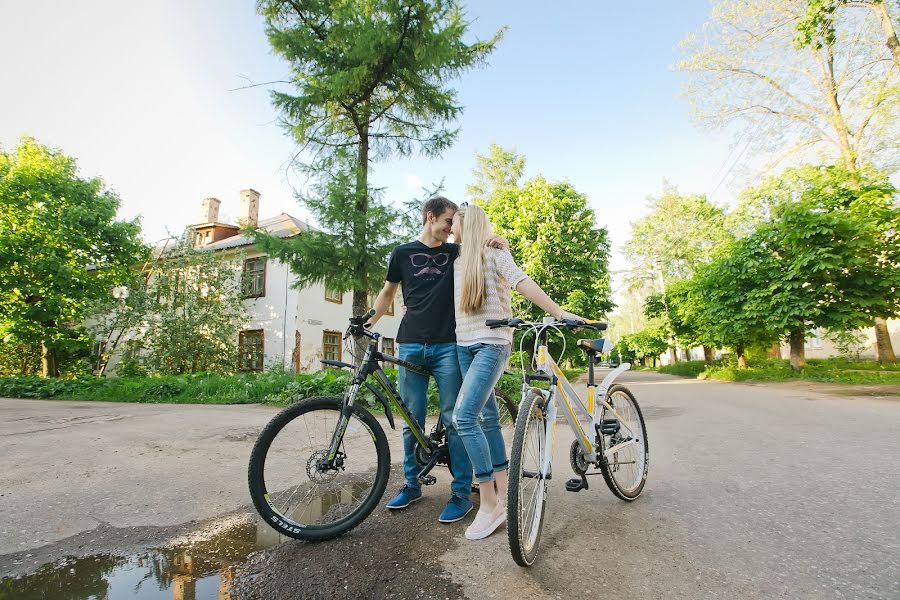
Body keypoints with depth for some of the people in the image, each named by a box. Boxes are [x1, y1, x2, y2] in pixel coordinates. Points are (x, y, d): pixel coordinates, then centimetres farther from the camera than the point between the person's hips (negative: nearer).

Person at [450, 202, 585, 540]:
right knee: (487, 416, 11)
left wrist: (559, 313, -23)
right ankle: (502, 492, 24)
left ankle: (490, 504, -7)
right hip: (464, 344, 7)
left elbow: (523, 283, -14)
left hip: (492, 344, -7)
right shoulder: (456, 262, 17)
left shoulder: (494, 254, -3)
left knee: (463, 416, -19)